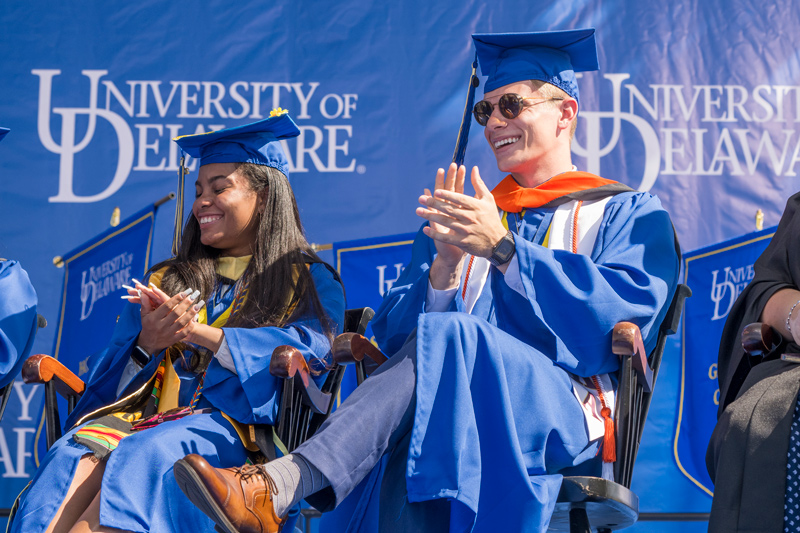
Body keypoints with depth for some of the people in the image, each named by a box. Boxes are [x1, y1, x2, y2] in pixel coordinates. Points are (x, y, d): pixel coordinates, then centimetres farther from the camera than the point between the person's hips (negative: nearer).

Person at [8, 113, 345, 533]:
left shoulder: (310, 281, 14)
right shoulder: (164, 279, 26)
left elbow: (310, 346, -7)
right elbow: (115, 375, 16)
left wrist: (199, 333, -15)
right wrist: (146, 345, -9)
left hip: (231, 424, -4)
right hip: (146, 412, 4)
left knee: (146, 453, -36)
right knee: (79, 456, -31)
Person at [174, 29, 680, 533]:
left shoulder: (627, 214, 15)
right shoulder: (467, 216, 26)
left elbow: (626, 312, -8)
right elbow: (394, 336, 13)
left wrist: (501, 248, -13)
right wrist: (446, 264, -7)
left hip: (565, 414, -3)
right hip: (457, 411, 3)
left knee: (443, 339, -34)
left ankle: (278, 488, -43)